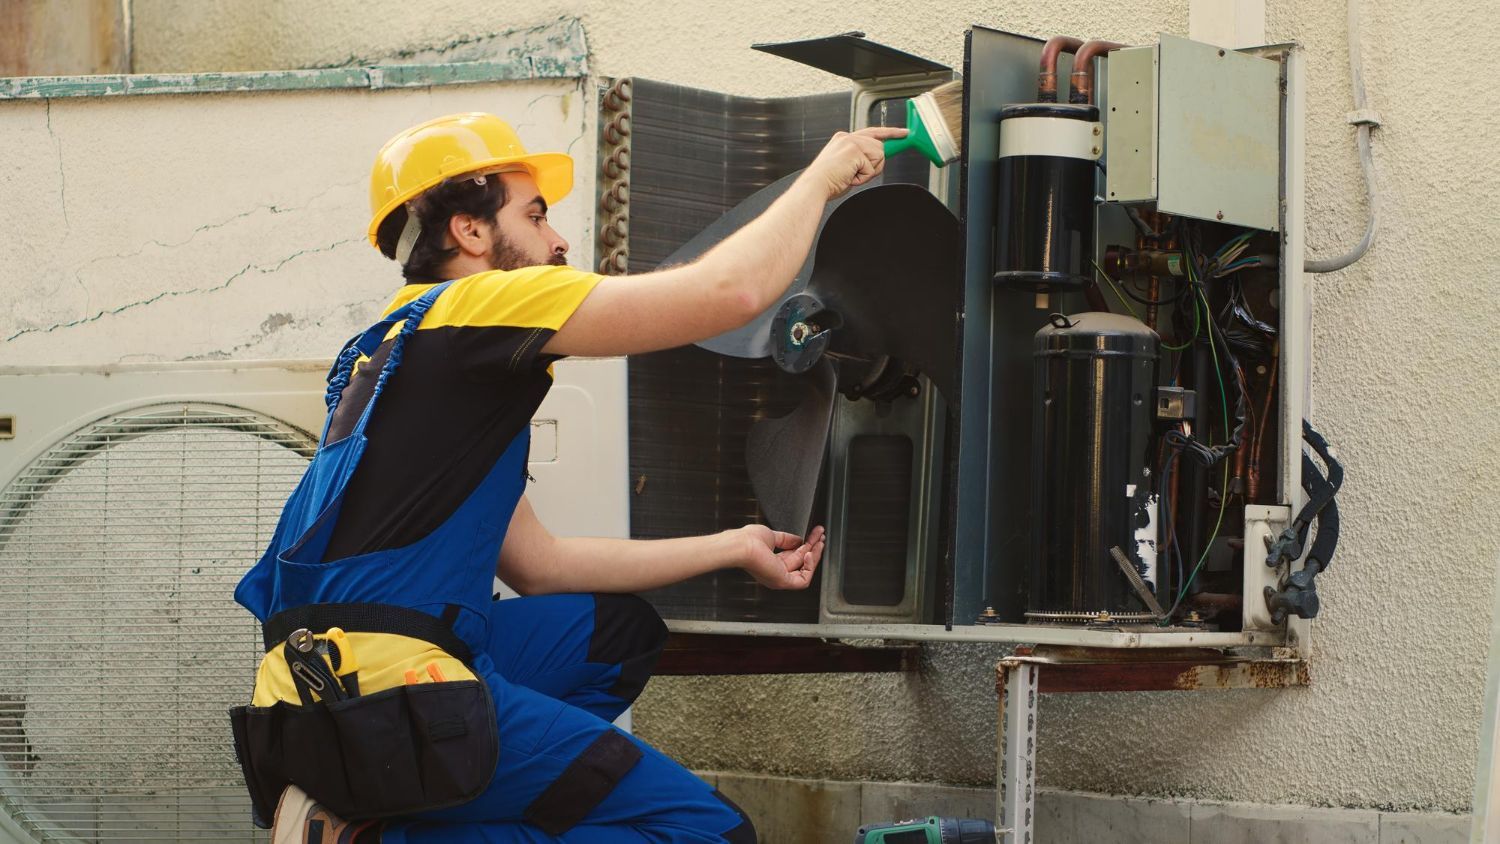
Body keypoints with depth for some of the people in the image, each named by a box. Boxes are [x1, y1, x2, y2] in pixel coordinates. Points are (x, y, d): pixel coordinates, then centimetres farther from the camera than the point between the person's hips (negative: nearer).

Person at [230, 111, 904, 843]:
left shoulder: (414, 345, 25)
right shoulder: (479, 303, -4)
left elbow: (535, 561, 26)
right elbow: (734, 290, -11)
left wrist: (734, 549, 29)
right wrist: (822, 176, 7)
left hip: (334, 684, 9)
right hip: (386, 692, -9)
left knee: (620, 627, 28)